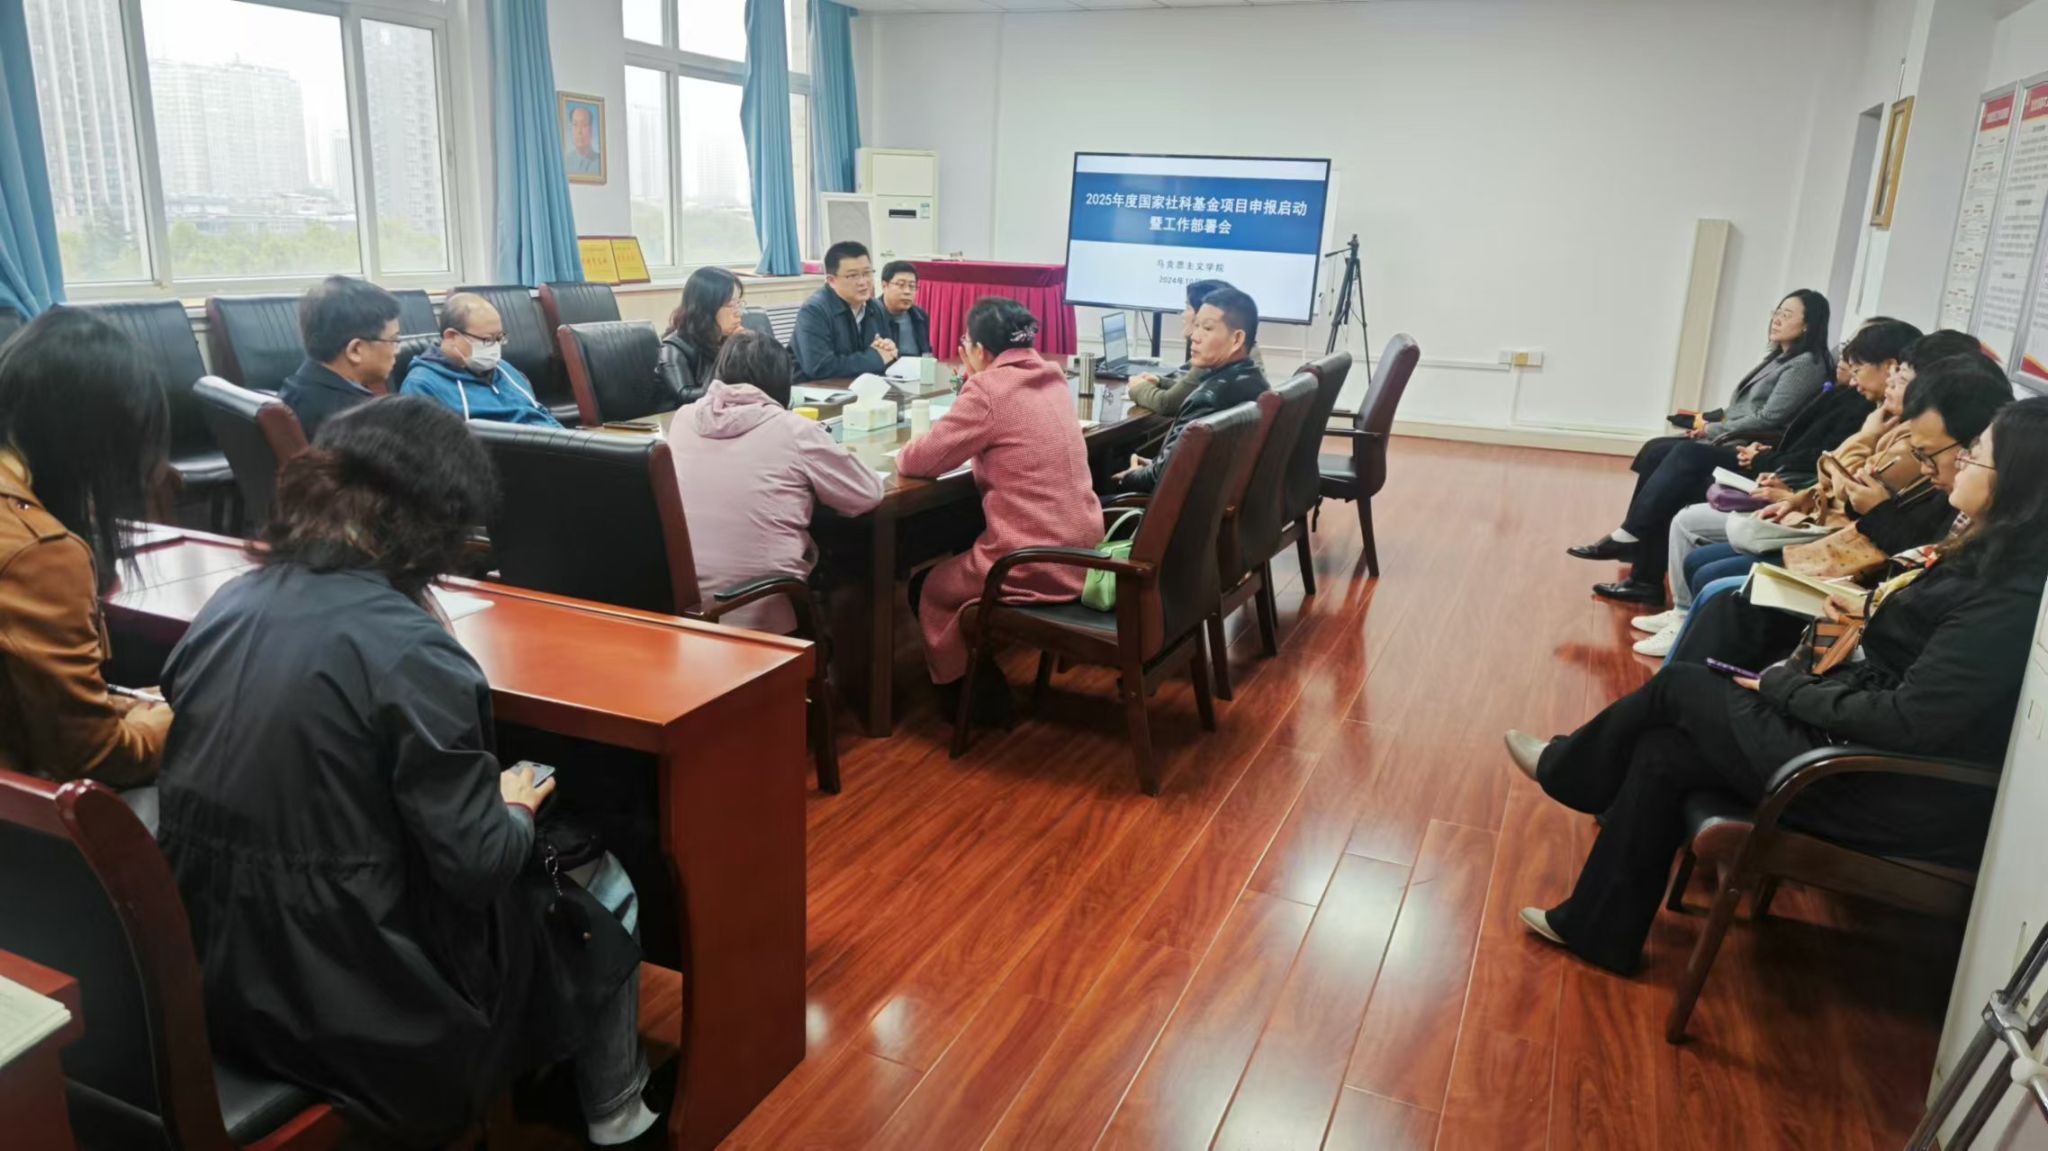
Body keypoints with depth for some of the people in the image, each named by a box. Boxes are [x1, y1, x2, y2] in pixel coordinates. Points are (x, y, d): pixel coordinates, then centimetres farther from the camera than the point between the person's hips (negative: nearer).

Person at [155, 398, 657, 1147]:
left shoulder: (228, 605, -1)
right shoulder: (408, 651, -24)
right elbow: (476, 867, -20)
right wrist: (517, 810, 1)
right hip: (354, 1000, -7)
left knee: (527, 875, 26)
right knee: (595, 898, 16)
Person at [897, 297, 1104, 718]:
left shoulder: (989, 389, -15)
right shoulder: (1052, 379, 8)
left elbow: (918, 461, -9)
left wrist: (904, 454, 12)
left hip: (1037, 566, -8)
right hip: (1083, 552, 8)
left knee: (930, 589, 18)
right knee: (960, 556, 29)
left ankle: (966, 693, 30)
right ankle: (984, 681, 37)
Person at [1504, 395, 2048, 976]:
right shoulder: (1998, 558, 5)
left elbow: (1908, 722, -26)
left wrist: (1786, 686, -13)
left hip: (1902, 797, -8)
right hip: (1876, 750, 8)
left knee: (1680, 686, 0)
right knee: (1662, 751, 2)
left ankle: (1563, 769, 29)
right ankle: (1597, 928, 17)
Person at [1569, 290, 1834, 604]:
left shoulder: (1807, 364, -7)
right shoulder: (1778, 359, 22)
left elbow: (1768, 420, -15)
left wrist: (1713, 429, -8)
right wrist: (1712, 426, 2)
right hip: (1733, 444, 9)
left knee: (1686, 455, -31)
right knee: (1656, 451, -11)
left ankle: (1627, 537, -27)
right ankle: (1631, 538, -19)